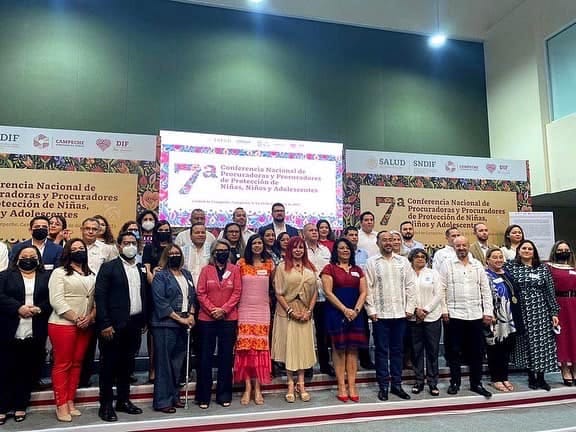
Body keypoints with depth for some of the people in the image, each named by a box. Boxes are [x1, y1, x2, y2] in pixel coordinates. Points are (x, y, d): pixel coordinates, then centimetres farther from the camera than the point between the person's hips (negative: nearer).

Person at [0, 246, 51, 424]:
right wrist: (18, 308, -16)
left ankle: (20, 406, 21)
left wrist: (40, 308, -15)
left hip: (35, 334, 1)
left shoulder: (47, 277, 10)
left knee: (27, 371, 8)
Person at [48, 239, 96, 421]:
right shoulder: (59, 273, -1)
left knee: (76, 364, 9)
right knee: (62, 365, 0)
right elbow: (57, 301, -11)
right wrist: (76, 319, -16)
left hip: (86, 327, 5)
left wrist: (90, 317, -9)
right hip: (63, 324, -5)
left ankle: (70, 402, 17)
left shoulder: (92, 276, 15)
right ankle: (61, 406, 7)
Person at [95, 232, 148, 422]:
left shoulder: (142, 269, 12)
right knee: (109, 365, 4)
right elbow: (100, 297, -10)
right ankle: (106, 405, 15)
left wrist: (144, 321, 9)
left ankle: (123, 400, 27)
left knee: (127, 364, 14)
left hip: (135, 325, 5)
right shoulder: (108, 268, -5)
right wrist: (105, 324, -16)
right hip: (114, 325, -5)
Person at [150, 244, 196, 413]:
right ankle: (162, 401, 8)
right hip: (165, 324, -6)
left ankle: (174, 396, 23)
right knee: (164, 363, -1)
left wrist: (191, 315, 0)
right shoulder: (160, 275, -6)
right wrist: (179, 318, -15)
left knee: (178, 362, 12)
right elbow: (160, 301, -14)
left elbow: (192, 296, 16)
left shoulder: (186, 274, 14)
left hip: (184, 324, 6)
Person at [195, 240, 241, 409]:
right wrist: (212, 310, -13)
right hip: (207, 319, 0)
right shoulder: (206, 270, 4)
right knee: (205, 357, 4)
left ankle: (224, 394, 19)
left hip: (229, 319, 0)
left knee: (226, 356, 7)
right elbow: (200, 293, -2)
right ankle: (203, 396, 15)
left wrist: (224, 309, -12)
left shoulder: (235, 270, 3)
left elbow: (237, 292, -2)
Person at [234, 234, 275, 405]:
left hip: (262, 310, 1)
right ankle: (247, 387, 6)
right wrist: (236, 302, 1)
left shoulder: (269, 263, 6)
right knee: (245, 347, -3)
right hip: (245, 309, -1)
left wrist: (269, 298, 7)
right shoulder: (241, 263, 3)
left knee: (261, 347, -1)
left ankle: (258, 388, 7)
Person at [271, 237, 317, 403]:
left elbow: (314, 291, 6)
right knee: (289, 346, 2)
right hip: (287, 312, -3)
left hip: (305, 313, 3)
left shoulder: (310, 268, 8)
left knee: (303, 346, 6)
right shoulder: (282, 267, -2)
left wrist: (309, 311, -5)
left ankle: (301, 385, 14)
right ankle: (291, 385, 12)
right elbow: (278, 293, -6)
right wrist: (291, 311, -13)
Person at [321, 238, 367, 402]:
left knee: (353, 349, 4)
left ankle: (352, 386, 9)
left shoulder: (358, 270, 14)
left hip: (355, 314, 4)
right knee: (339, 348, 0)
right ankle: (341, 386, 6)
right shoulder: (330, 268, 1)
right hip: (336, 313, -4)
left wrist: (356, 310, -9)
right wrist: (345, 310, -14)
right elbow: (328, 292, -8)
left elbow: (363, 292, 7)